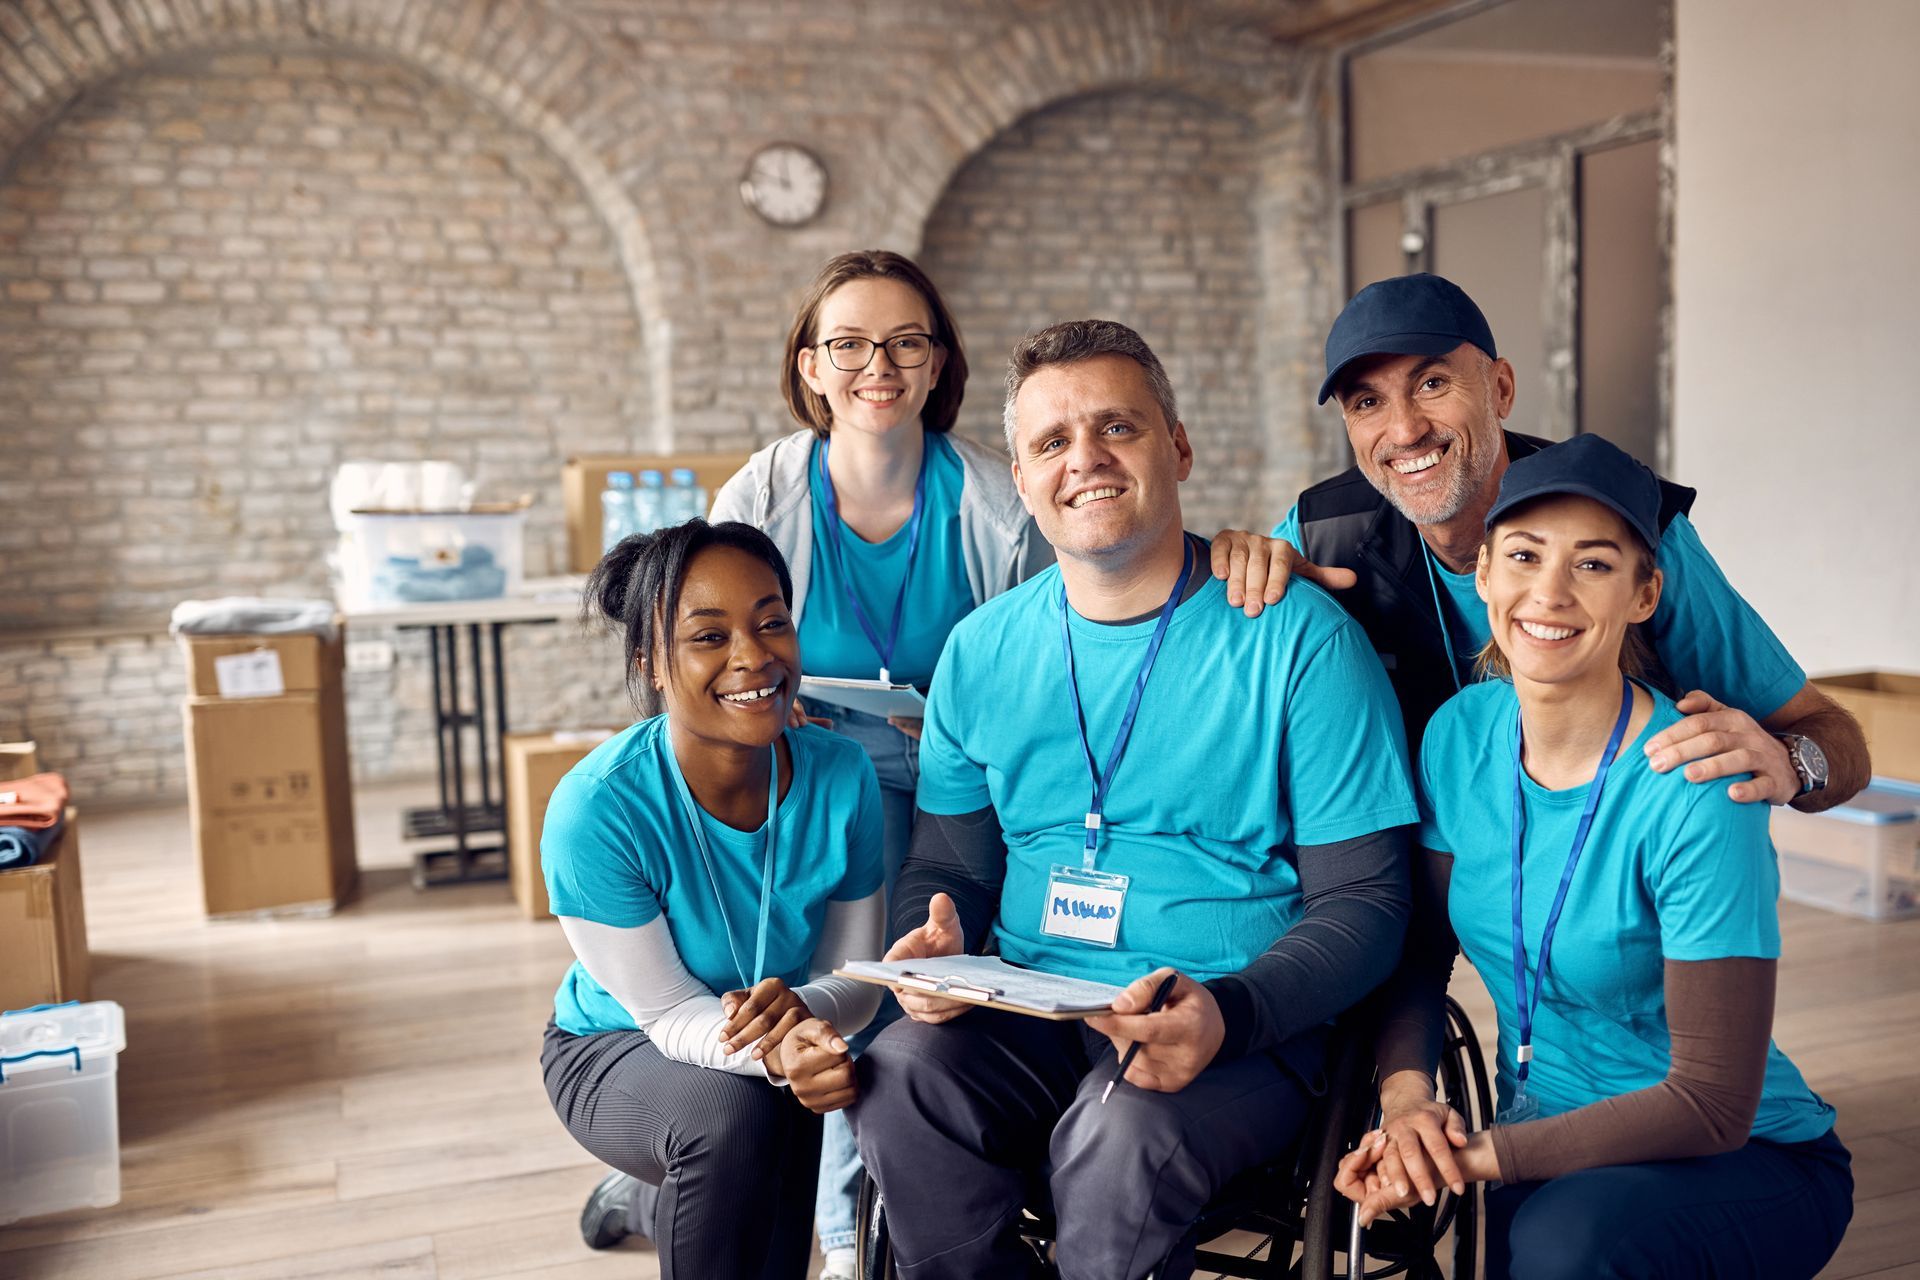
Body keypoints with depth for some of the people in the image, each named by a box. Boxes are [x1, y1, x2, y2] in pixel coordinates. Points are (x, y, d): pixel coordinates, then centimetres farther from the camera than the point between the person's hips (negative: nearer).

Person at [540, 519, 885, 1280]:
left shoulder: (842, 778, -18)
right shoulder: (595, 810, -27)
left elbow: (855, 978, -11)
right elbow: (668, 1011, -22)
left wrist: (802, 1013, -34)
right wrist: (772, 1053, -43)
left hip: (784, 1049, 4)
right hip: (617, 1049, -4)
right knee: (728, 1111, -32)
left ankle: (648, 1189, 9)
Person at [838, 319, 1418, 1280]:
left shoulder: (1300, 637, -5)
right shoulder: (982, 649, 9)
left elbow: (1363, 901, -5)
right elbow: (949, 865, 16)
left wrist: (1230, 1013, -23)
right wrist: (935, 944, -9)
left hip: (1241, 1032, -3)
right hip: (1023, 1015, 4)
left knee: (1123, 1139, -34)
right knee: (896, 1079, -27)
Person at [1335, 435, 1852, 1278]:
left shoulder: (1695, 794, -22)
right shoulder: (1461, 735, -6)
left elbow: (1712, 1102, -19)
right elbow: (1417, 955, 2)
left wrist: (1476, 1155, -23)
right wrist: (1404, 1098, -17)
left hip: (1748, 1163, -4)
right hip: (1551, 1159, 4)